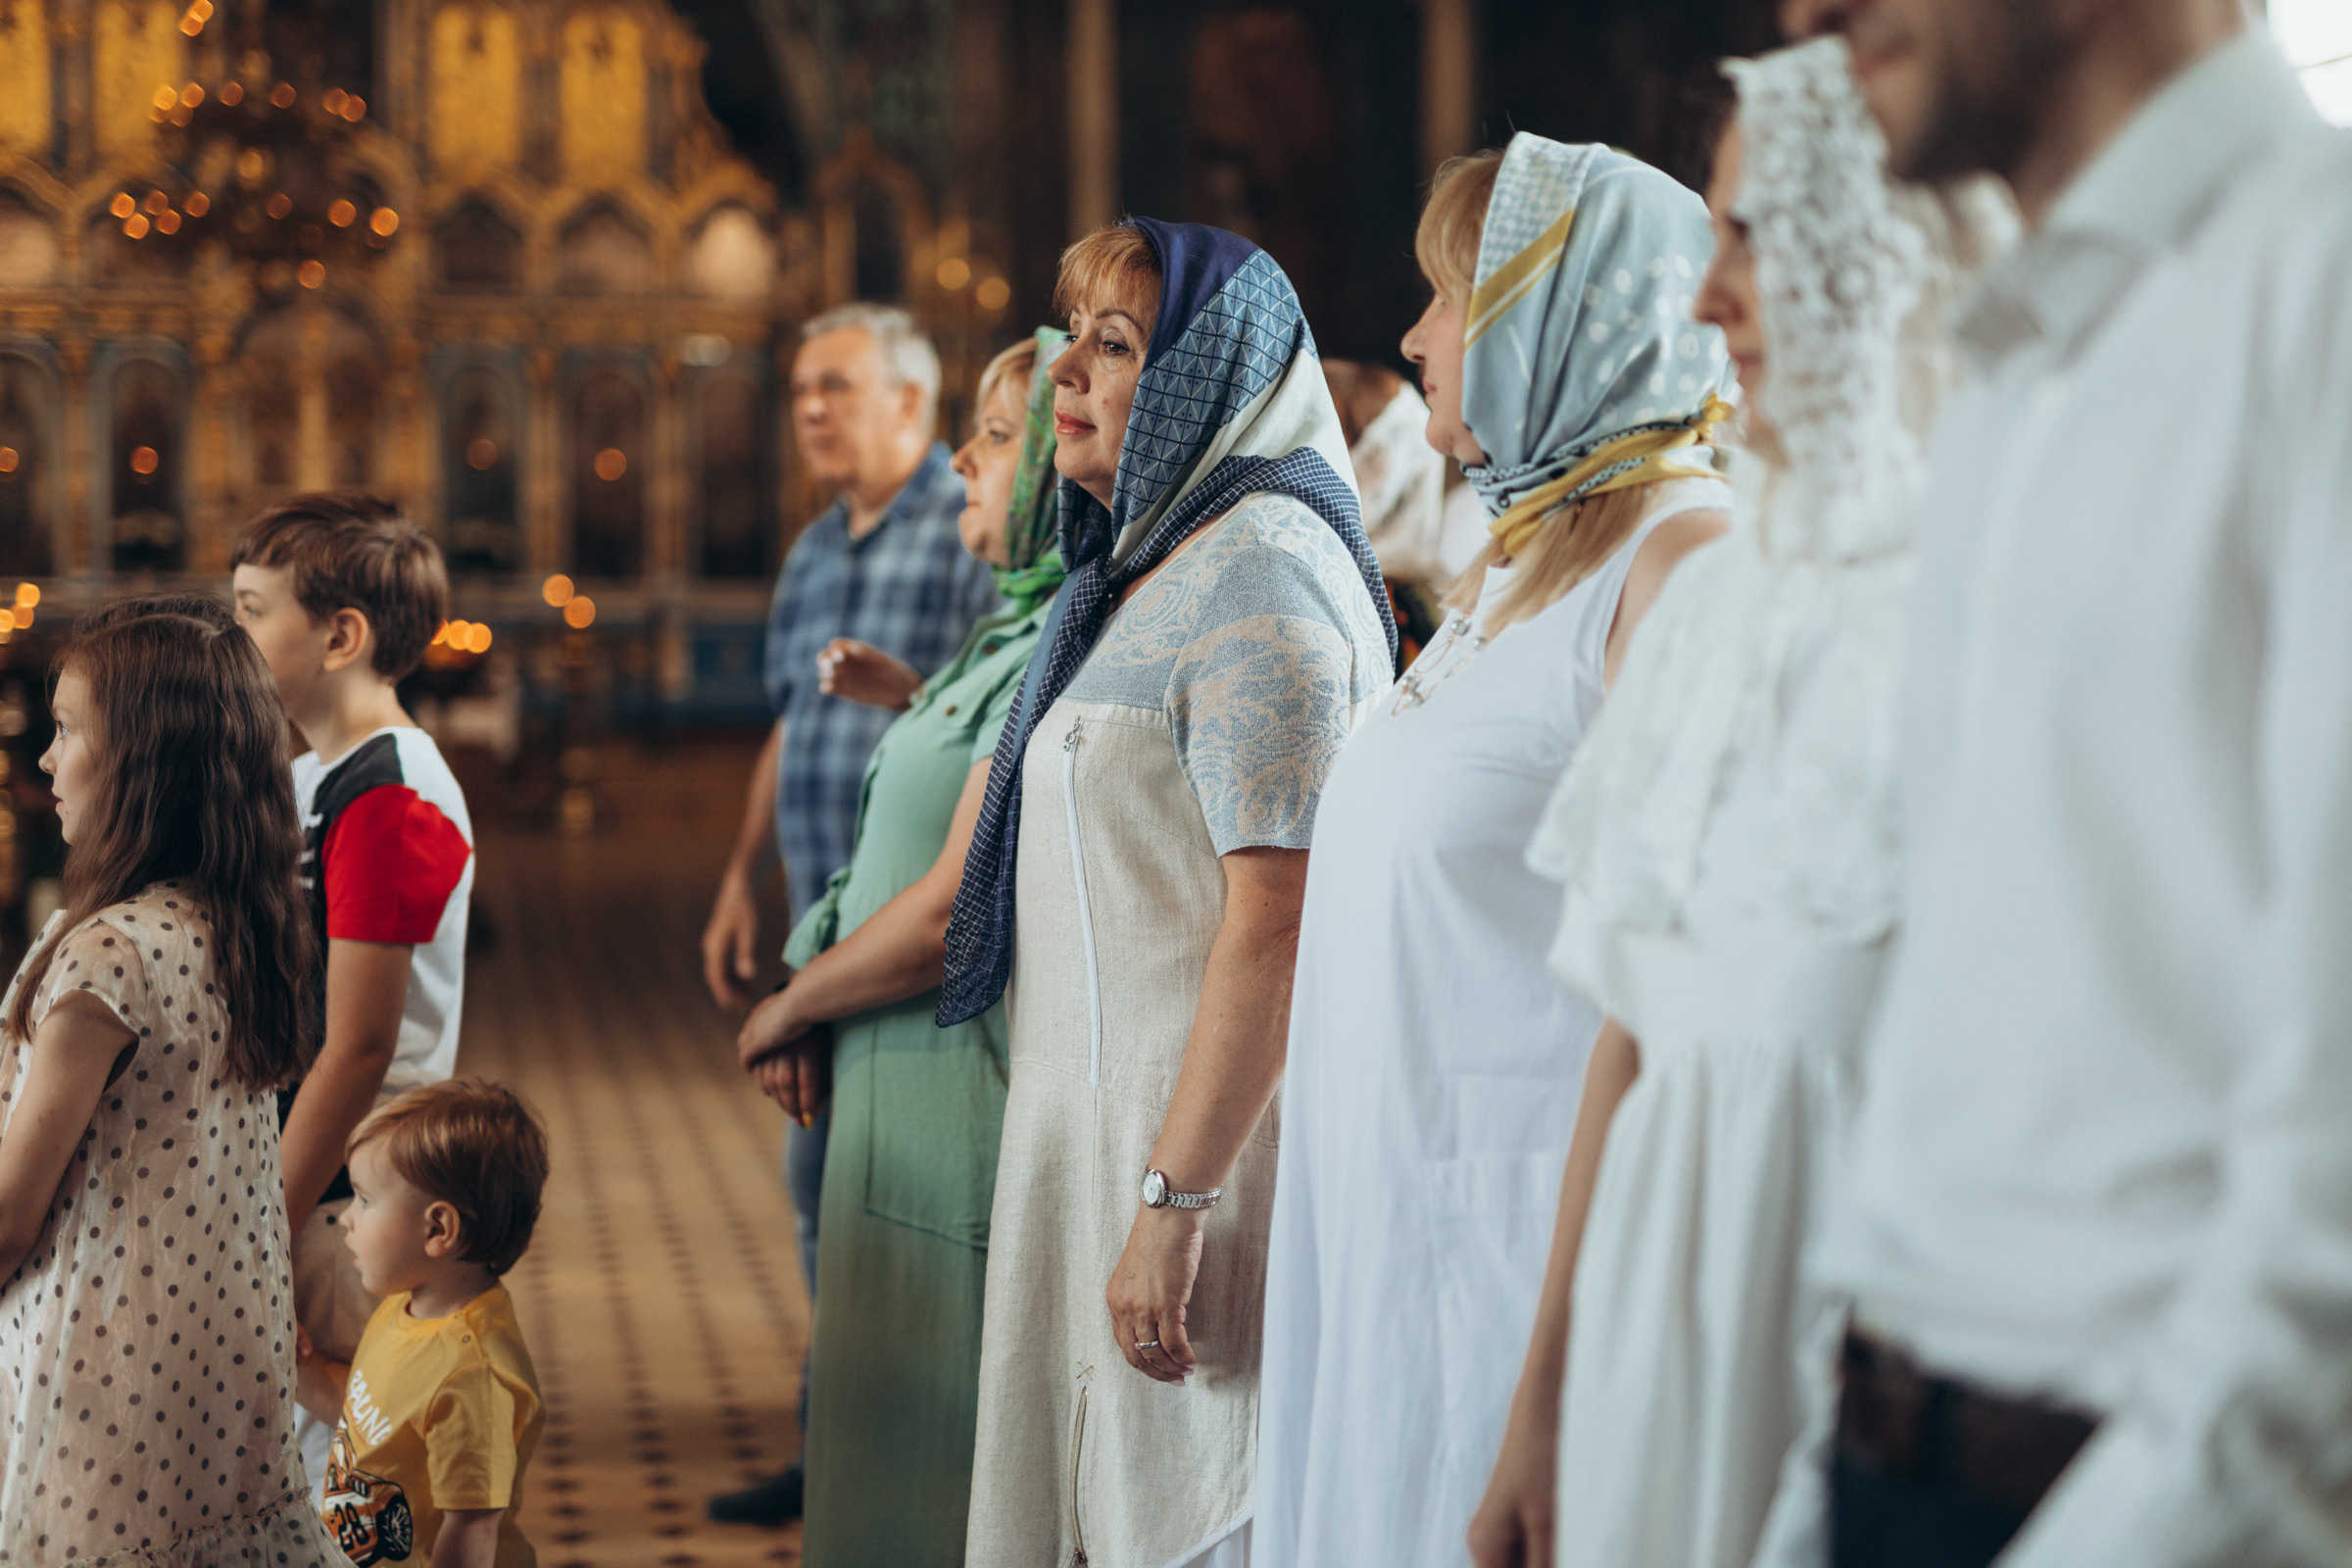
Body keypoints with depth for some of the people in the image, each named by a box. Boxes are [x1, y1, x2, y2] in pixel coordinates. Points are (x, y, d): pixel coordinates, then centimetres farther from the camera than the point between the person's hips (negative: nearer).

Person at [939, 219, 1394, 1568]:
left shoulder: (1257, 570, -14)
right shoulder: (1147, 568, 17)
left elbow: (1276, 922, -22)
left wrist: (1174, 1202, -24)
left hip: (1206, 1139, -9)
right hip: (1107, 1127, 9)